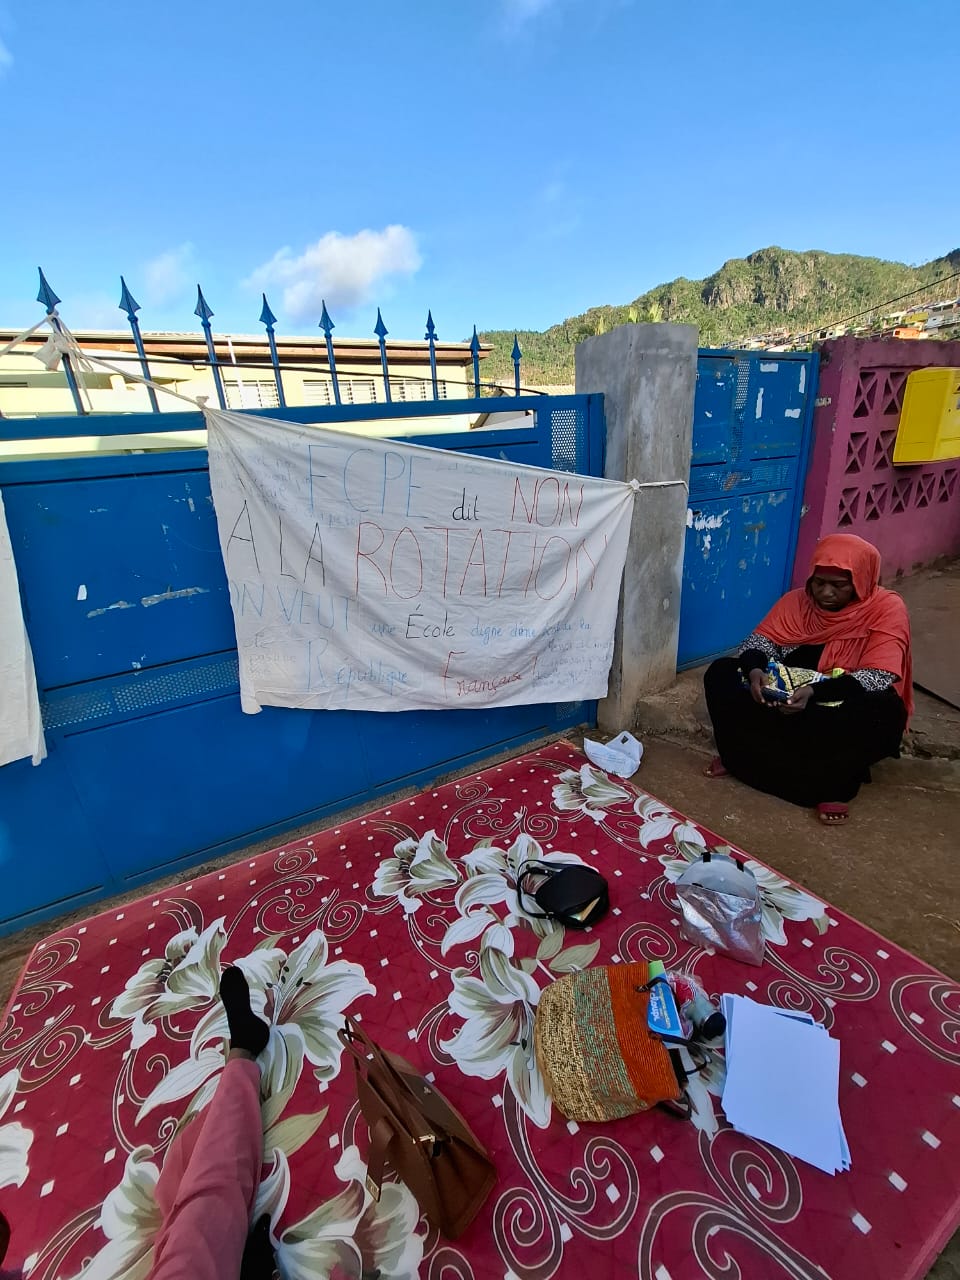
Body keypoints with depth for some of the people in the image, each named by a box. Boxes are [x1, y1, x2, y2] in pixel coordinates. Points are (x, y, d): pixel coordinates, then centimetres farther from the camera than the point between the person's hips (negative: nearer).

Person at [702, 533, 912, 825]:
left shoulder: (886, 608, -11)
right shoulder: (797, 600, 0)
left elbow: (880, 678, -22)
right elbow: (760, 641, -5)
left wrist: (815, 692, -38)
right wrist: (754, 670, -30)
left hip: (844, 716, -3)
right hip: (787, 702, 4)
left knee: (884, 711, -38)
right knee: (720, 673, -16)